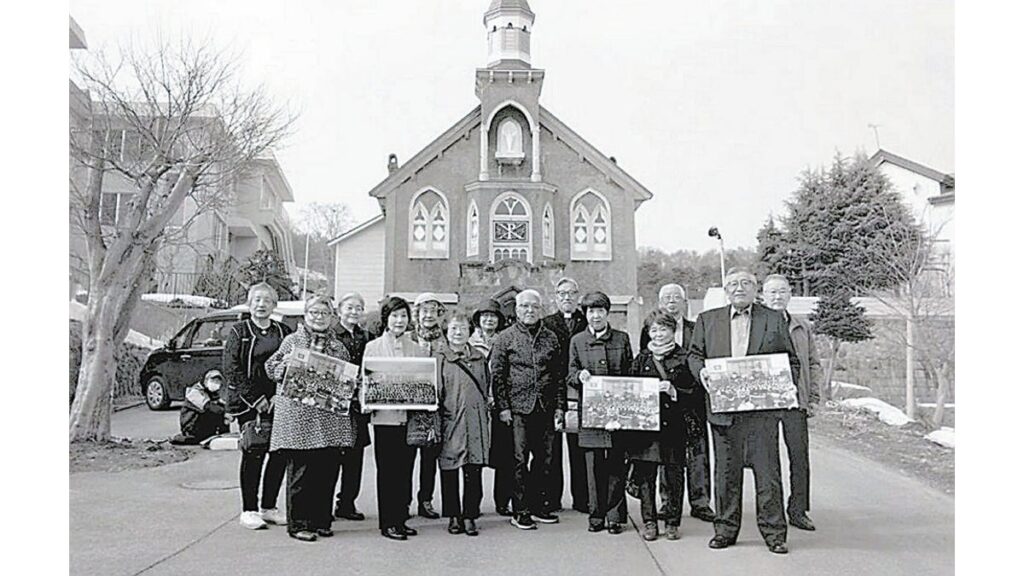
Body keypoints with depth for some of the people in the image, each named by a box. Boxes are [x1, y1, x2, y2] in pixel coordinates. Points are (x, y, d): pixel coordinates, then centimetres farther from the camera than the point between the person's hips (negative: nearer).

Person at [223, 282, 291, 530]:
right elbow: (231, 369, -5)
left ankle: (269, 507, 16)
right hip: (248, 404, -4)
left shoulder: (284, 332, 13)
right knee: (254, 453, -4)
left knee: (280, 453, 2)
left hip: (277, 404, 4)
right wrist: (256, 399, -12)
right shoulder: (238, 331, 3)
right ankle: (249, 510, 8)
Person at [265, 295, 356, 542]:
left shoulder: (338, 346, 15)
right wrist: (288, 364, -14)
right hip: (299, 415, -4)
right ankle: (298, 524, 9)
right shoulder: (293, 340, 6)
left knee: (328, 470, 5)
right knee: (300, 470, -1)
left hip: (331, 418, 4)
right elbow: (272, 369, 4)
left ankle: (321, 520, 18)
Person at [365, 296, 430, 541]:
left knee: (406, 469, 6)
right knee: (387, 470, -1)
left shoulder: (418, 349, 12)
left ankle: (401, 518, 16)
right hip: (385, 417, -3)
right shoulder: (373, 347, 5)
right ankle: (387, 523, 6)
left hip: (410, 417, 3)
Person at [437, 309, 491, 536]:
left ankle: (470, 516, 13)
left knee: (474, 472, 3)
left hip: (476, 423, 3)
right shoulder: (439, 359, 0)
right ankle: (453, 516, 18)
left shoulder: (480, 358, 13)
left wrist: (487, 406, 11)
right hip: (450, 423, -3)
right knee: (449, 473, 5)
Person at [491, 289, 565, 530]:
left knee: (544, 459, 8)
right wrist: (503, 407, -7)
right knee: (519, 459, -1)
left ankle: (538, 506, 20)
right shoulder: (505, 338, 2)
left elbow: (559, 375, 13)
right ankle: (519, 512, 7)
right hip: (518, 408, -3)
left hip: (545, 409, 3)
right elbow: (497, 375, -1)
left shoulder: (551, 338, 12)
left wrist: (560, 406, 7)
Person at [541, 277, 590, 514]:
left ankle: (581, 498, 11)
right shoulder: (546, 324, 8)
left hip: (580, 394, 1)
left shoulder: (588, 324, 10)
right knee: (551, 447, 3)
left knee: (579, 446, 2)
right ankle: (551, 497, 11)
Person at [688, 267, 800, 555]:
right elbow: (694, 355, 14)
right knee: (726, 473, 9)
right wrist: (701, 372, -7)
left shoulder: (775, 320, 8)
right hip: (723, 409, 1)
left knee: (767, 472, 2)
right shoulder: (707, 320, 11)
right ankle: (725, 529, 20)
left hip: (762, 410, -1)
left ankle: (773, 532, 13)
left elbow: (792, 362, 9)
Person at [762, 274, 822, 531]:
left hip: (796, 401, 3)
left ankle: (798, 510, 14)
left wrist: (813, 398, 7)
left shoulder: (802, 327, 13)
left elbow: (813, 364, 15)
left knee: (800, 458, 2)